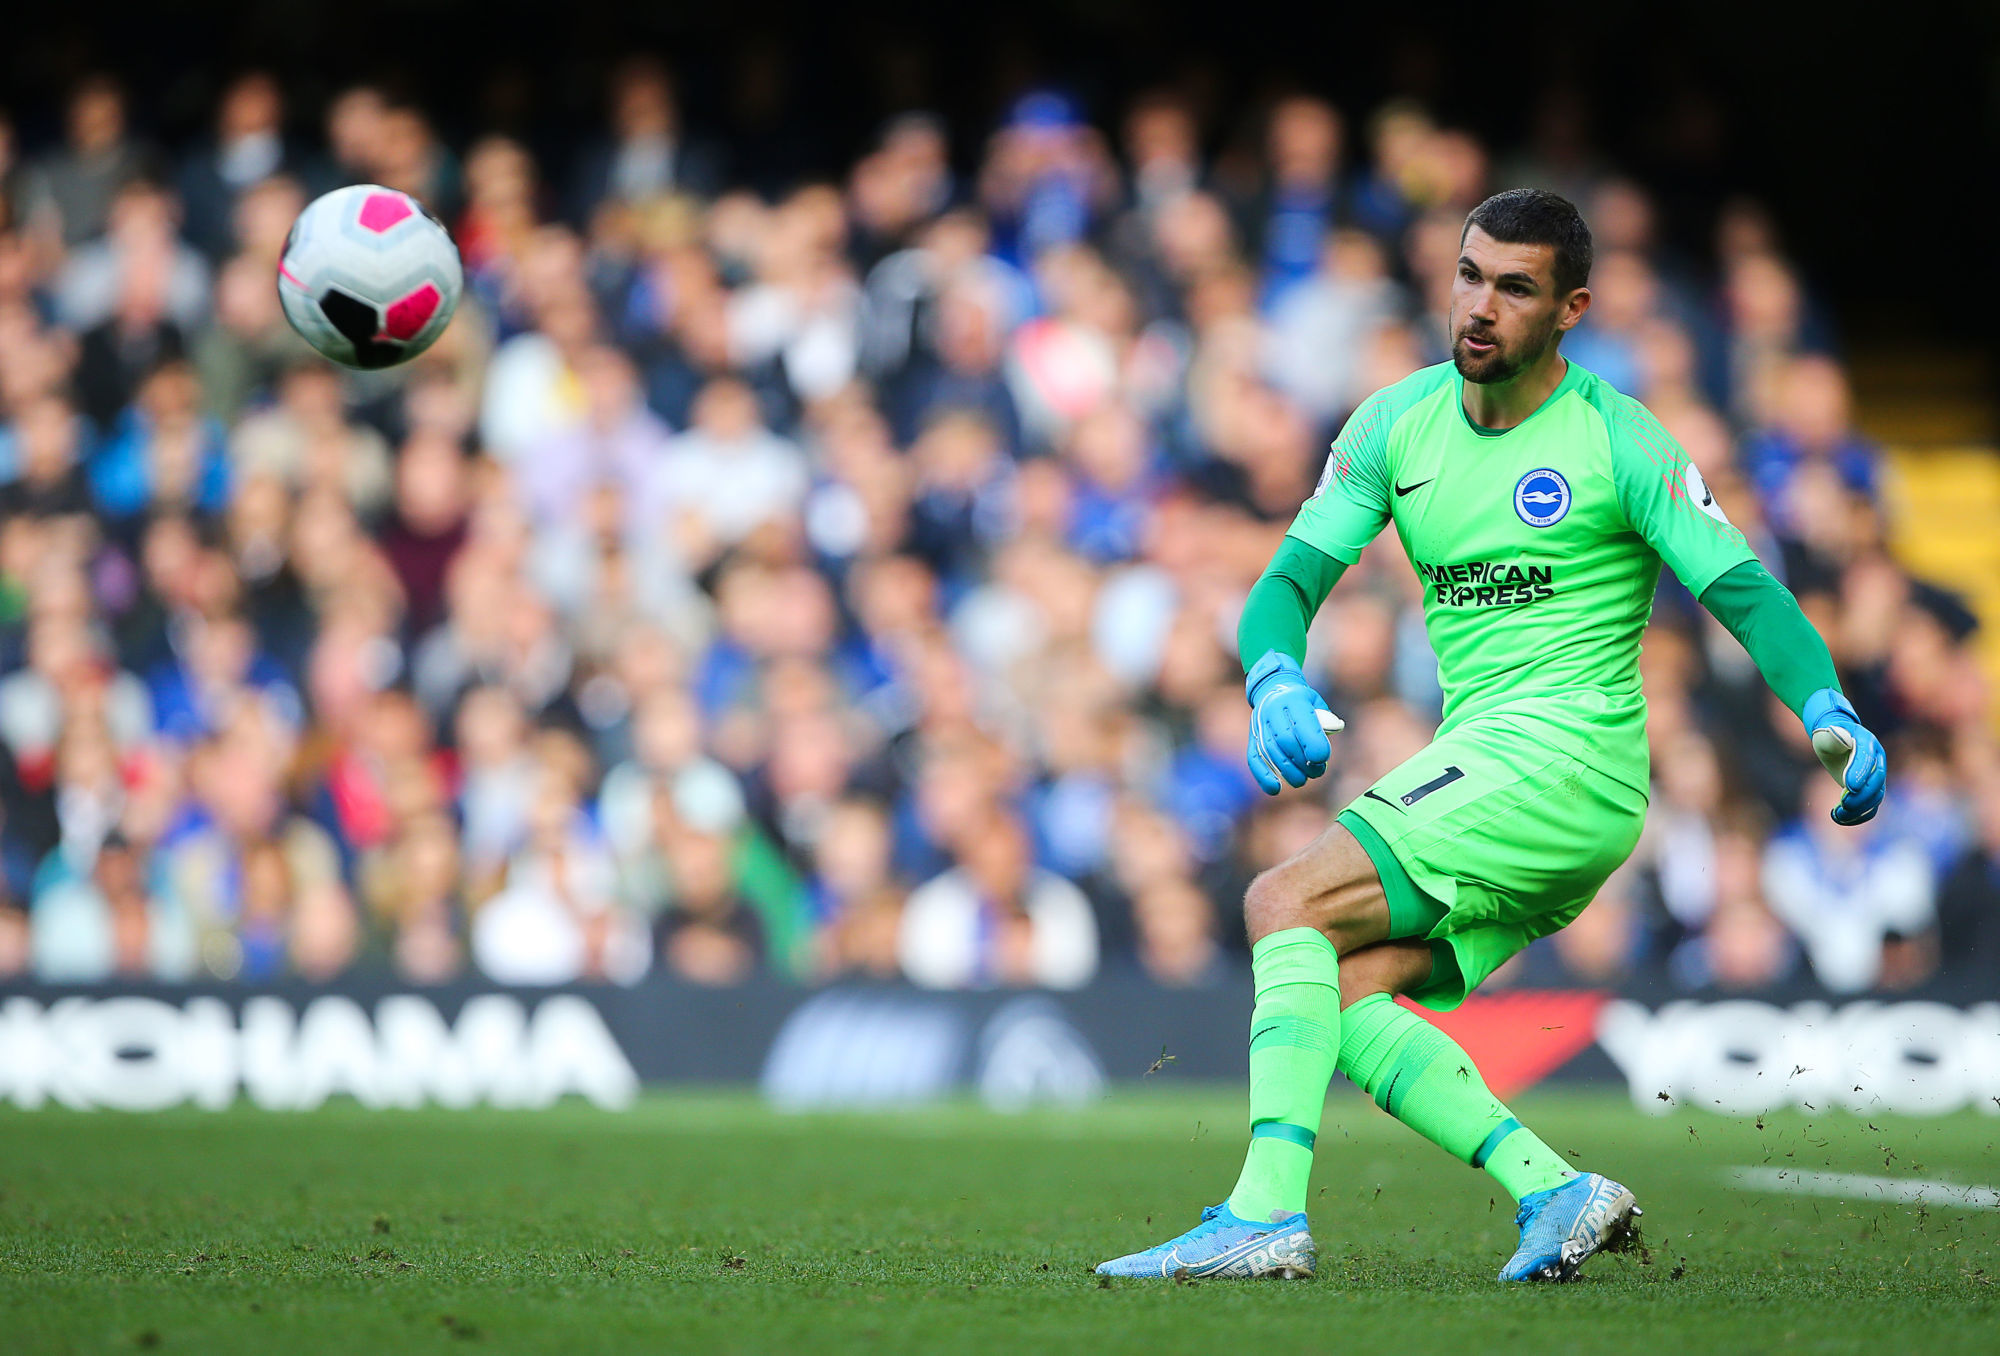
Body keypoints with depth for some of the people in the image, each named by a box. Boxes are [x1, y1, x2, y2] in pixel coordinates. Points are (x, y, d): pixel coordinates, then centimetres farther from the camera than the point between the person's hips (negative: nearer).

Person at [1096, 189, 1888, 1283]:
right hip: (1479, 764, 7)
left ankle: (1268, 1215, -27)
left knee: (1284, 902, -20)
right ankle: (1555, 1192, -10)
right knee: (1339, 998, -10)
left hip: (1563, 755, -7)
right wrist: (1276, 682, -17)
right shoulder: (1397, 423, 10)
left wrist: (1828, 714, -26)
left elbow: (1746, 594, -8)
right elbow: (1288, 582, 6)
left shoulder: (1619, 442, -5)